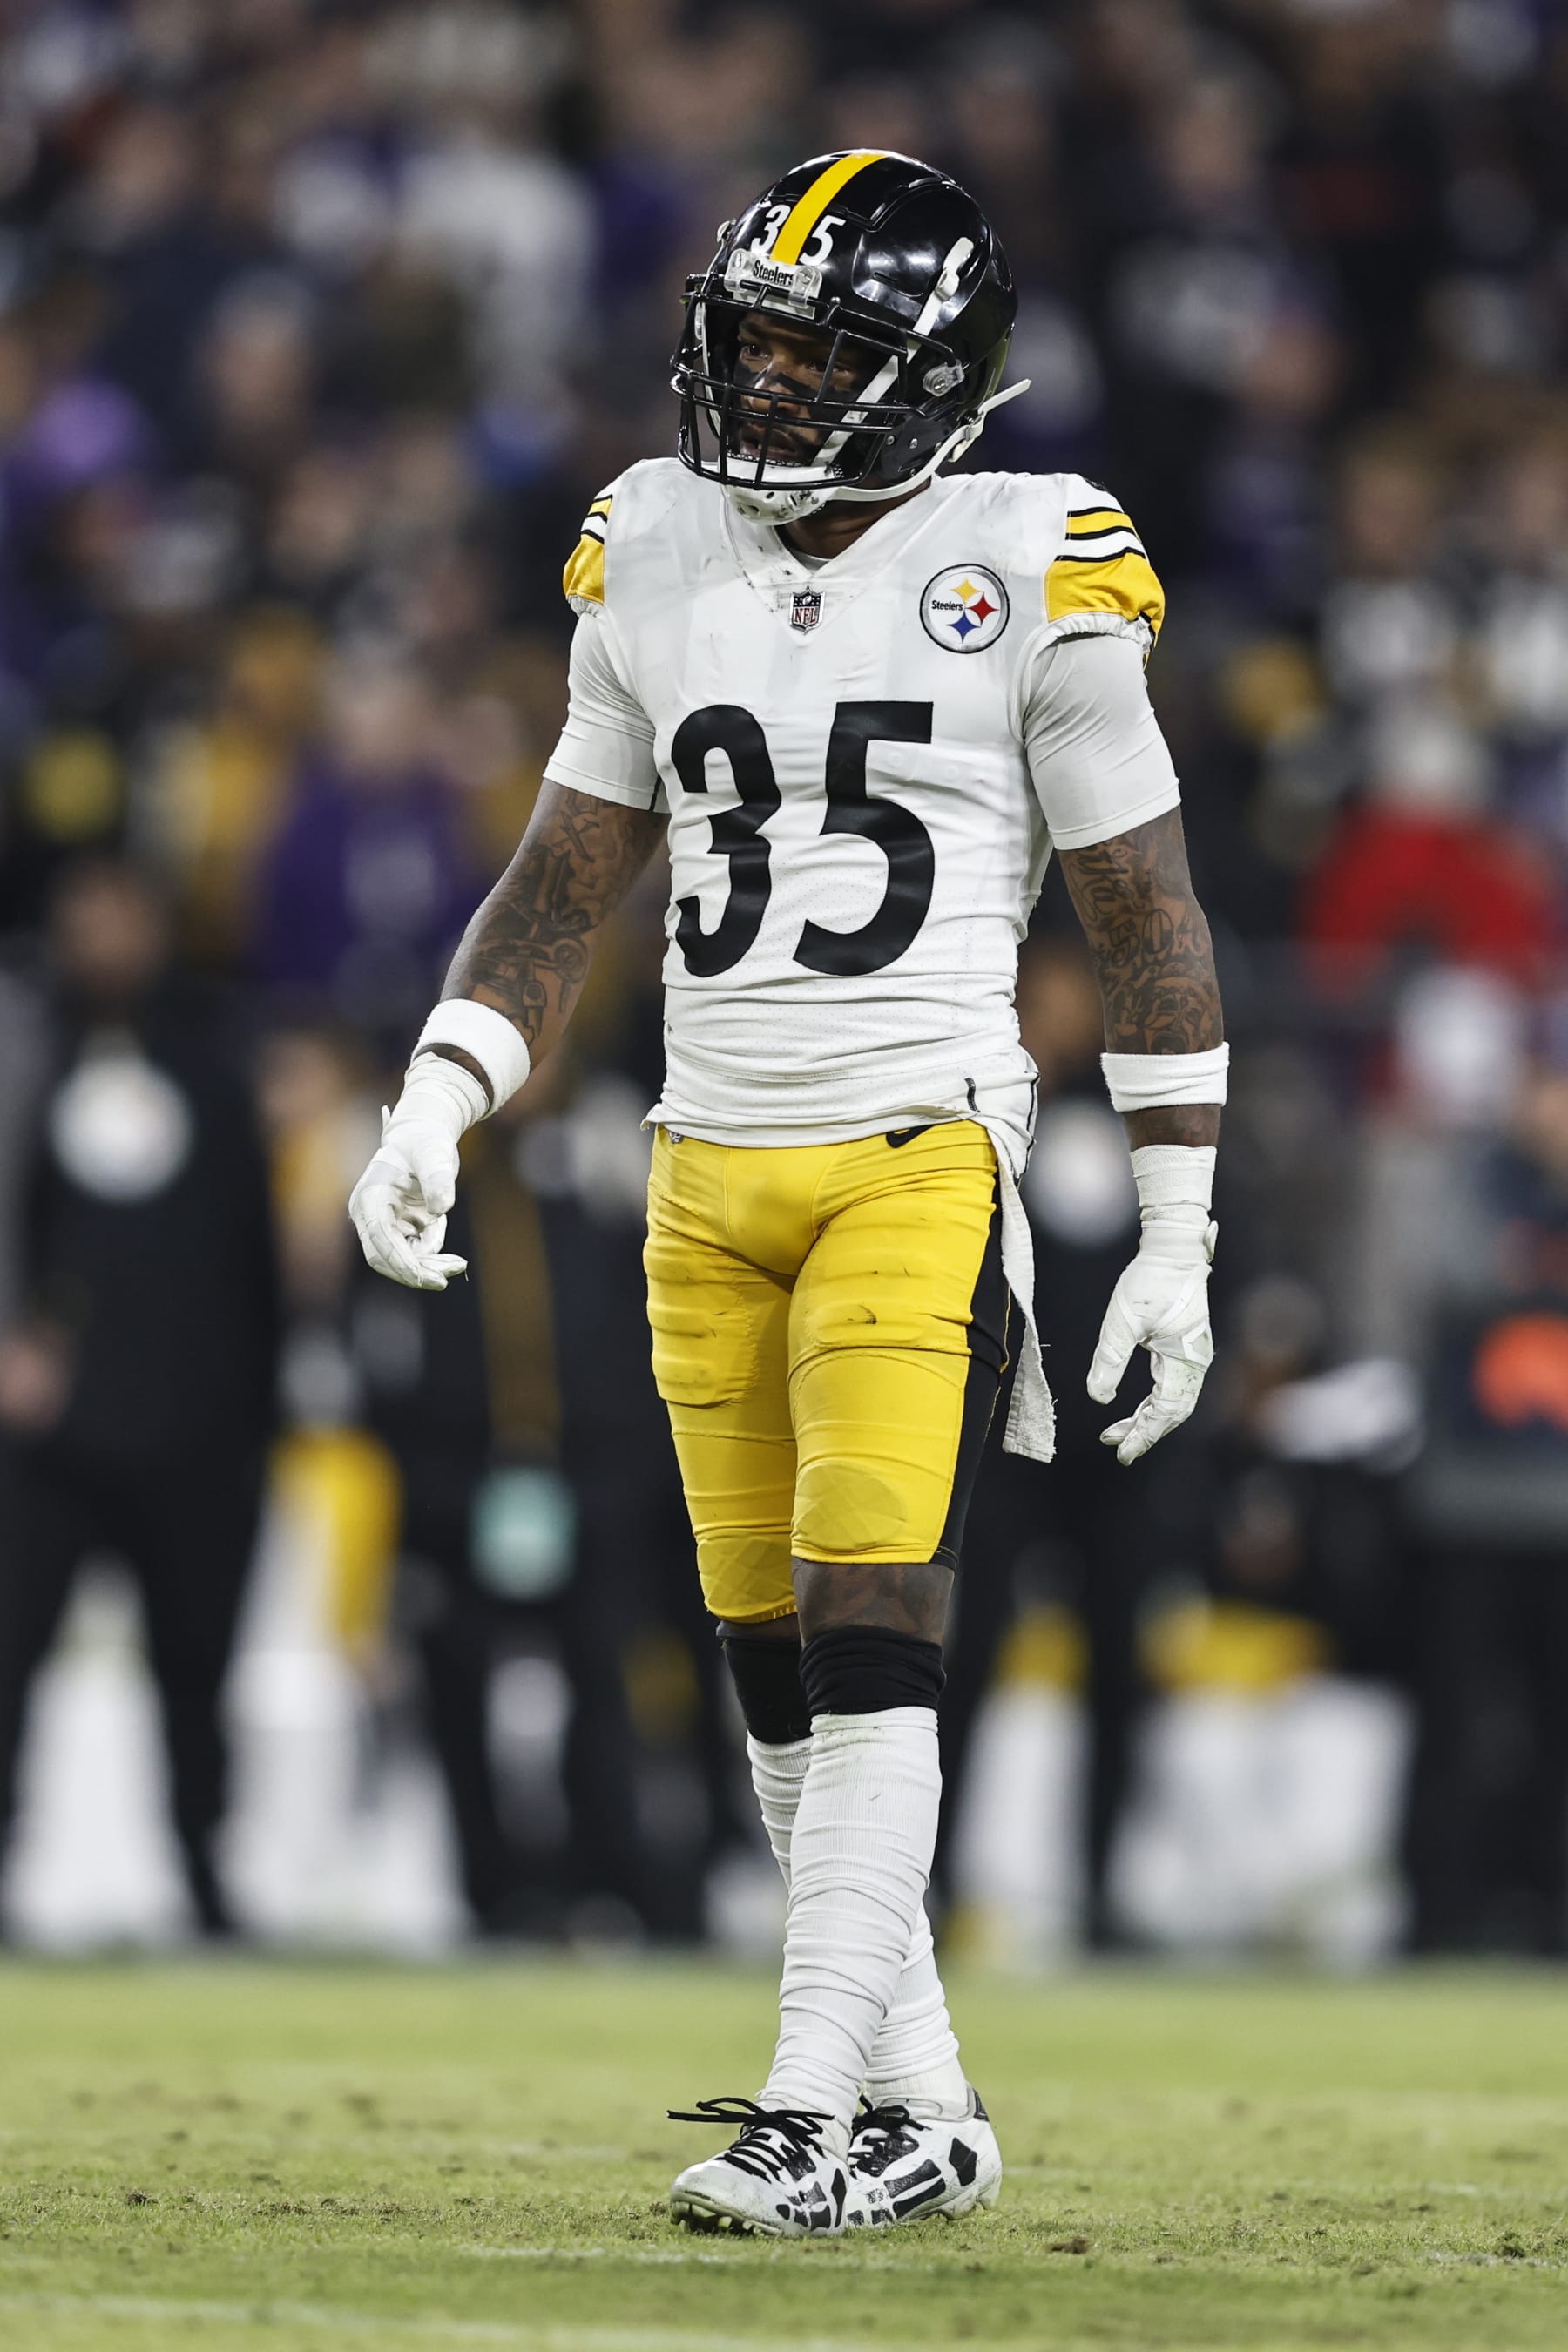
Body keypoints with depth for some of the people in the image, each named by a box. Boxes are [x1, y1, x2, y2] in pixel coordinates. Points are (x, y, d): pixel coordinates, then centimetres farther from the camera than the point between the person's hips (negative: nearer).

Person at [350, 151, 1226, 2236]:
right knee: (780, 1669, 7)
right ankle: (927, 2114, 16)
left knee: (868, 1631, -14)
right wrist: (436, 1103, 1)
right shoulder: (658, 561, 8)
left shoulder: (1024, 576, -5)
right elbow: (567, 885, 15)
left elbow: (1147, 920, 0)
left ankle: (821, 2108, -13)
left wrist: (1178, 1242, -2)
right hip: (712, 1180, 5)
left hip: (918, 1163, -5)